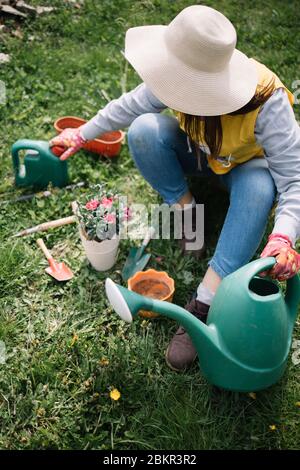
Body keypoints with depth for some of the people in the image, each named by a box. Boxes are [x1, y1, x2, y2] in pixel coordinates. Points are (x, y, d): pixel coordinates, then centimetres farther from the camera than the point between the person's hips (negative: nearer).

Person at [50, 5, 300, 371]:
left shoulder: (267, 102, -37)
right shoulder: (181, 81, -27)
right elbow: (130, 106, -9)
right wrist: (83, 135, 2)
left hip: (246, 165, -2)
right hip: (198, 153, 3)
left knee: (260, 186, -40)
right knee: (144, 129, -26)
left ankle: (203, 306, -36)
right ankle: (186, 210, -8)